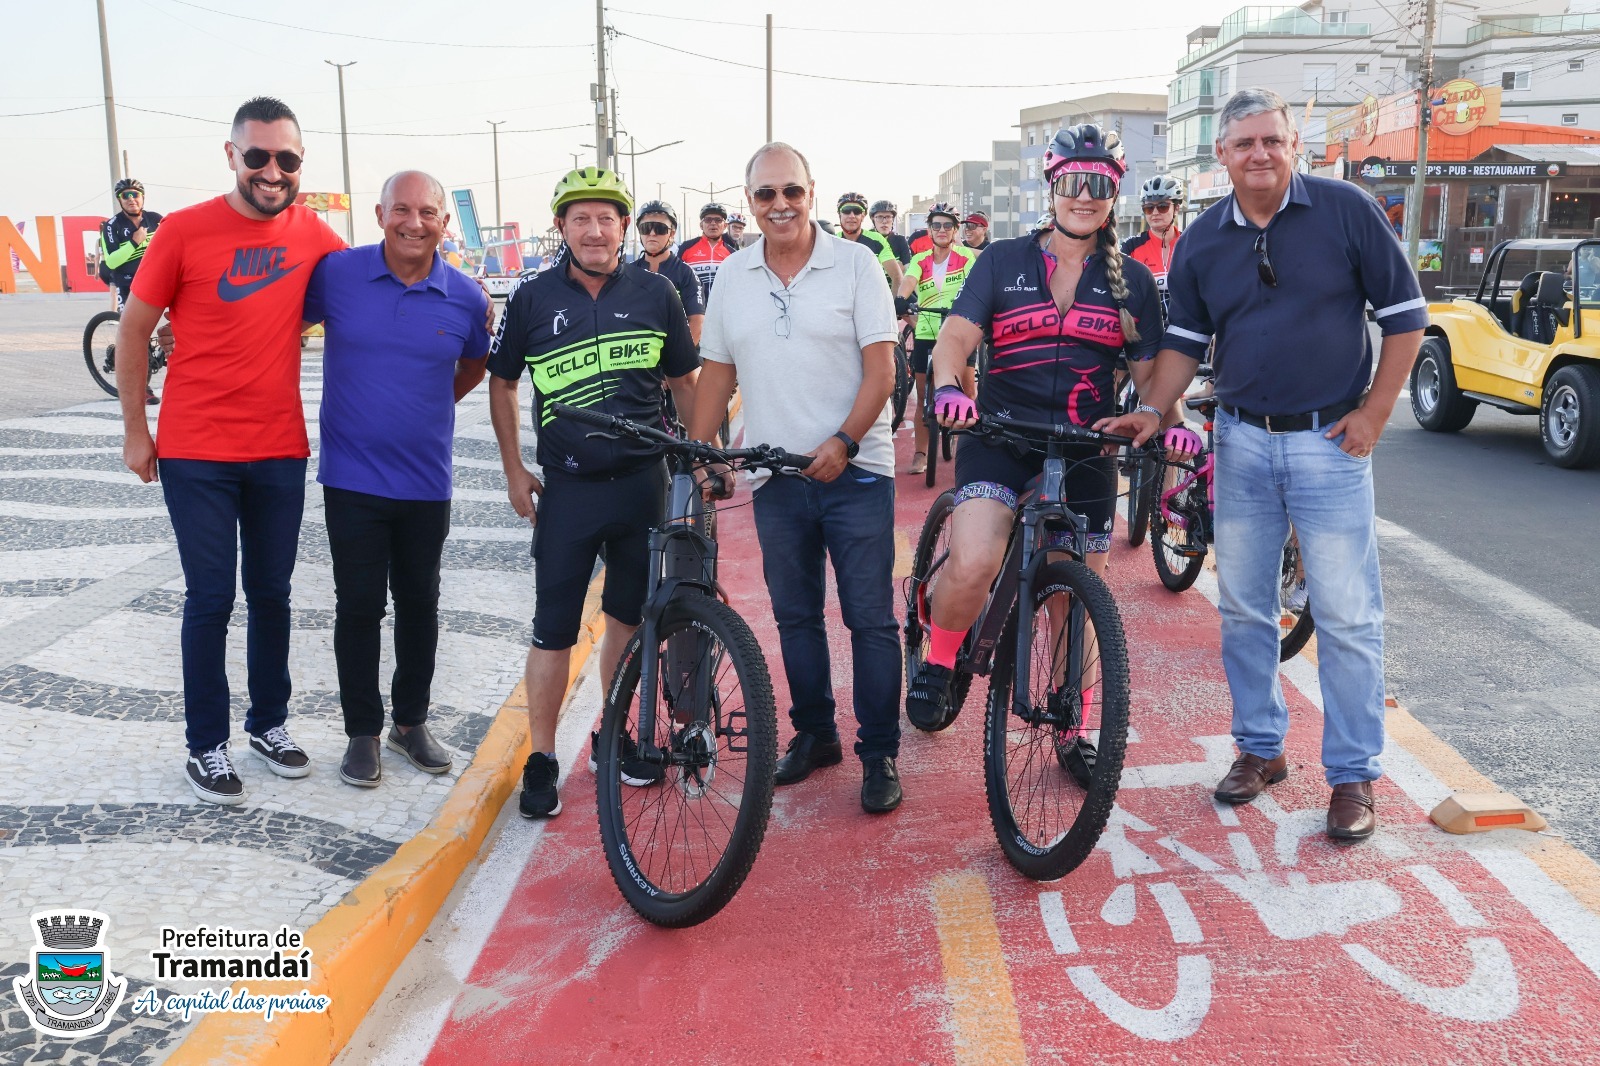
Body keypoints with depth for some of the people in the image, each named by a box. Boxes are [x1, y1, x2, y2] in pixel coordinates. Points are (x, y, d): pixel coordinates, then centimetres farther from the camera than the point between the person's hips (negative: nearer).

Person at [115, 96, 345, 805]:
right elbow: (134, 330, 0)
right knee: (210, 598, 3)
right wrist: (135, 431, 1)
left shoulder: (312, 234, 1)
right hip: (196, 454, -3)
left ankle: (269, 724, 30)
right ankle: (206, 746, 18)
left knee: (272, 593, 13)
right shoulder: (183, 230, -8)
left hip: (280, 453, 3)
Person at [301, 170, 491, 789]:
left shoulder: (466, 298, -3)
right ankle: (363, 731, 20)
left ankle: (412, 721, 29)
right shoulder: (335, 274, -6)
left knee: (419, 605, 12)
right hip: (352, 478, -1)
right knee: (359, 606, 5)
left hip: (426, 482, 2)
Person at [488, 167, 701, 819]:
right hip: (567, 490, -1)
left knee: (628, 618, 13)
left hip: (642, 484, 2)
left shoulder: (655, 294, 1)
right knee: (554, 632, 0)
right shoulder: (533, 299, -1)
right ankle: (541, 761, 13)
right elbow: (501, 385, 9)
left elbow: (683, 383, 11)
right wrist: (514, 471, 5)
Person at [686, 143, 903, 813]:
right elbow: (717, 373, 13)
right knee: (794, 615, 13)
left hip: (855, 470, -4)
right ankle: (813, 734, 28)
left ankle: (879, 754, 11)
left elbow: (881, 369, -8)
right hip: (775, 477, 4)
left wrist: (844, 442, -19)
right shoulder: (732, 276, 8)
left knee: (871, 618, 0)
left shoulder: (855, 264, -4)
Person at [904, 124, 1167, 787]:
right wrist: (947, 385, -28)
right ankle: (939, 663, 6)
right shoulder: (1004, 261, 4)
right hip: (1001, 435, -2)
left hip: (1085, 451, 2)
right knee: (971, 565, -26)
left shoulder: (1132, 281, 9)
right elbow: (957, 334, -6)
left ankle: (1074, 734, 27)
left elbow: (1149, 368, 9)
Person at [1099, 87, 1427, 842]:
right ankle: (1260, 747, 26)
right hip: (1242, 441, 4)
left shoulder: (1346, 211, -5)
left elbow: (1405, 317, -1)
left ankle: (1353, 775, 11)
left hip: (1330, 441, -3)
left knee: (1347, 615, -1)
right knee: (1243, 608, 10)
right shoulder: (1201, 241, 5)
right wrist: (1151, 412, -5)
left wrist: (1373, 413, -6)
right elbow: (1185, 341, 10)